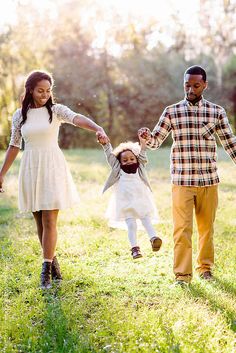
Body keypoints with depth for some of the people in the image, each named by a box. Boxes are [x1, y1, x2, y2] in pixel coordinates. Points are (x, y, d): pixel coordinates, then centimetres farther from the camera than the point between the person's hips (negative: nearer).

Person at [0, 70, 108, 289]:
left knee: (49, 222, -7)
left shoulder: (56, 110, -3)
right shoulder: (20, 115, 6)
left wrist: (98, 128, -42)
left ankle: (46, 271, 0)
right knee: (40, 223, 8)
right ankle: (53, 262, 25)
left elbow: (77, 119, -22)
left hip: (52, 168, -3)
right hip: (30, 170, 3)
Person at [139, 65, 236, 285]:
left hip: (209, 180, 1)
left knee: (206, 226, 12)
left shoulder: (216, 112, 5)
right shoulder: (172, 112, 3)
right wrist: (146, 136, -20)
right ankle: (182, 274, 3)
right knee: (182, 228, -4)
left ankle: (205, 267, 29)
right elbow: (155, 141, 2)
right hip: (182, 181, -1)